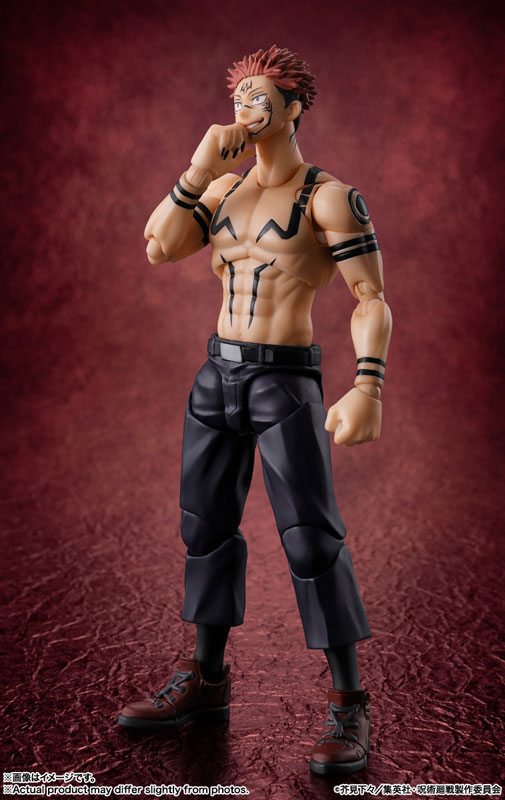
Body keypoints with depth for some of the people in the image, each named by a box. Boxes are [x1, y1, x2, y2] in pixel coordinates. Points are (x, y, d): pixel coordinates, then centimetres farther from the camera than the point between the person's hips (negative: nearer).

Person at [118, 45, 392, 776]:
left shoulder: (332, 195, -7)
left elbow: (373, 299, -13)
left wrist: (368, 389, -25)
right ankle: (207, 681, 24)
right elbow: (160, 248, 1)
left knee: (312, 540, -9)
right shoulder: (223, 188, 12)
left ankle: (349, 704, 4)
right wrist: (198, 168, -7)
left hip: (287, 381, -6)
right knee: (206, 523, 10)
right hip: (218, 374, 7)